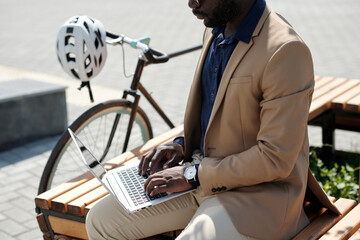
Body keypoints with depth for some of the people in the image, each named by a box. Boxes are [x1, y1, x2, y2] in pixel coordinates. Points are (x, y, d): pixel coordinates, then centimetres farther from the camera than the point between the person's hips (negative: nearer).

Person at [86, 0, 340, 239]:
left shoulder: (286, 50, -22)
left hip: (257, 191, -8)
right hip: (203, 175, 8)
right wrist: (182, 145, 3)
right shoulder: (214, 31, 6)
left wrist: (193, 174, -18)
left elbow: (276, 159, -23)